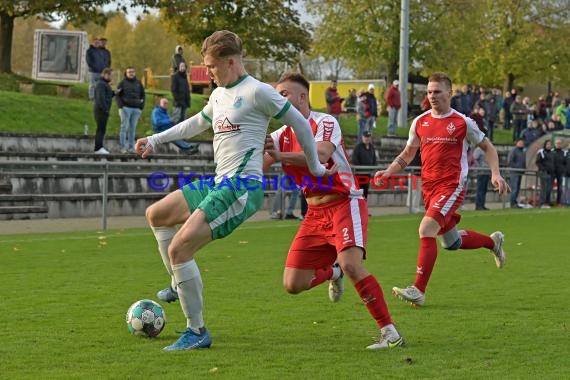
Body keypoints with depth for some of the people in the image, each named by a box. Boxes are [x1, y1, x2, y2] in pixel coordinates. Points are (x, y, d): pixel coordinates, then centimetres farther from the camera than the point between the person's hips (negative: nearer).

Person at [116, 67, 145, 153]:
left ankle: (131, 147, 6)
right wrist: (121, 106, -10)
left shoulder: (138, 83, 13)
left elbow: (142, 95, 17)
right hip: (126, 108, -3)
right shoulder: (123, 83, 3)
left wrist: (141, 106, 6)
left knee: (133, 128, 3)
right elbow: (118, 95, 1)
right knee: (124, 127, -5)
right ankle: (123, 147, -5)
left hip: (136, 109, 3)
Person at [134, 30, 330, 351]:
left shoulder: (256, 91, -11)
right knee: (156, 215, 20)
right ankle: (180, 286, 27)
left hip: (242, 186, -10)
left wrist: (315, 167, 3)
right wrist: (155, 140, 33)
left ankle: (197, 332, -9)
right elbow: (197, 123, 36)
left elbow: (300, 123, -6)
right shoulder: (219, 95, 16)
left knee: (179, 249, -18)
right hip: (218, 183, 10)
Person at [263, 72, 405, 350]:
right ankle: (332, 272, 32)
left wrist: (280, 156, -41)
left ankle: (390, 333, -22)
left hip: (344, 204, -6)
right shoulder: (282, 135, 10)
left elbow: (320, 155, -30)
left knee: (350, 264, -29)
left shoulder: (325, 123, -10)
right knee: (292, 284, -1)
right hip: (315, 212, 7)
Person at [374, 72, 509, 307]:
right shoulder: (419, 122, 8)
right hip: (428, 186, 6)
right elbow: (408, 154, 19)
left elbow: (487, 148, 7)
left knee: (426, 230, -23)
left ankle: (418, 290, -22)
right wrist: (387, 172, 4)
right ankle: (493, 241, 46)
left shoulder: (462, 122, -4)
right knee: (450, 241, 17)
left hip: (452, 186, -6)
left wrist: (495, 174, -7)